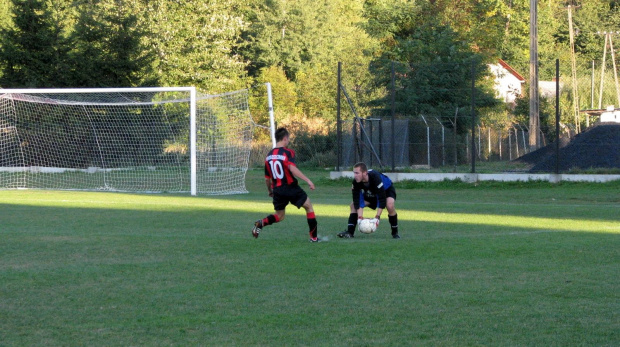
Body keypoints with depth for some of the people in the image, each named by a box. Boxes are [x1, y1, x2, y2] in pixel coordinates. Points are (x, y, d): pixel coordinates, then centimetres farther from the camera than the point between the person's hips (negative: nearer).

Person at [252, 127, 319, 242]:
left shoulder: (269, 155, 8)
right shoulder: (288, 152, -11)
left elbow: (267, 178, 13)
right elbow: (292, 169, -28)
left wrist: (270, 191, 29)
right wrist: (308, 180, -27)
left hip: (277, 190, 5)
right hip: (291, 188, -5)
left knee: (279, 216, 20)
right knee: (309, 207, 13)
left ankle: (261, 223, -9)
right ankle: (314, 237, 11)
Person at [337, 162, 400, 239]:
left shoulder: (375, 177, -42)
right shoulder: (356, 182, -27)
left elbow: (382, 199, -41)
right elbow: (357, 199, -24)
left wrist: (377, 217, -43)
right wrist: (360, 217, -34)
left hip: (386, 190, -6)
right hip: (371, 194, 6)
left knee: (390, 205, -34)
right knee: (354, 205, -8)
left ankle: (395, 232, -16)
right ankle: (350, 232, -7)